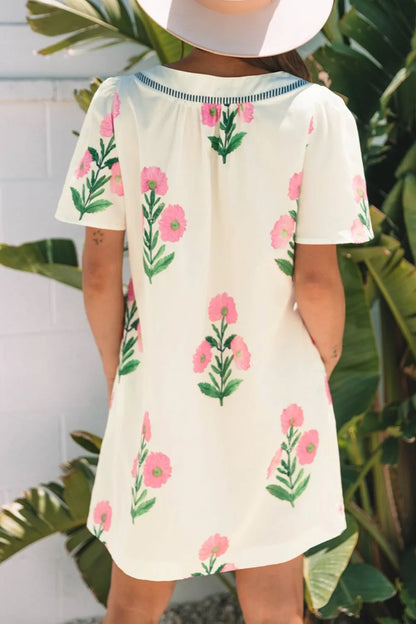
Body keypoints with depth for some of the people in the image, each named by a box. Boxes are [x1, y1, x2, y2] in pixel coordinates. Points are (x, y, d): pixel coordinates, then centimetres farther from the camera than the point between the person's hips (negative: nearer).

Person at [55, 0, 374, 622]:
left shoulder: (123, 105, -12)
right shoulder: (316, 114, -15)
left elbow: (99, 273, -8)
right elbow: (317, 281, -13)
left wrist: (117, 372, 9)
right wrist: (322, 368, 7)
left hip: (159, 395, 1)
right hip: (274, 404, 0)